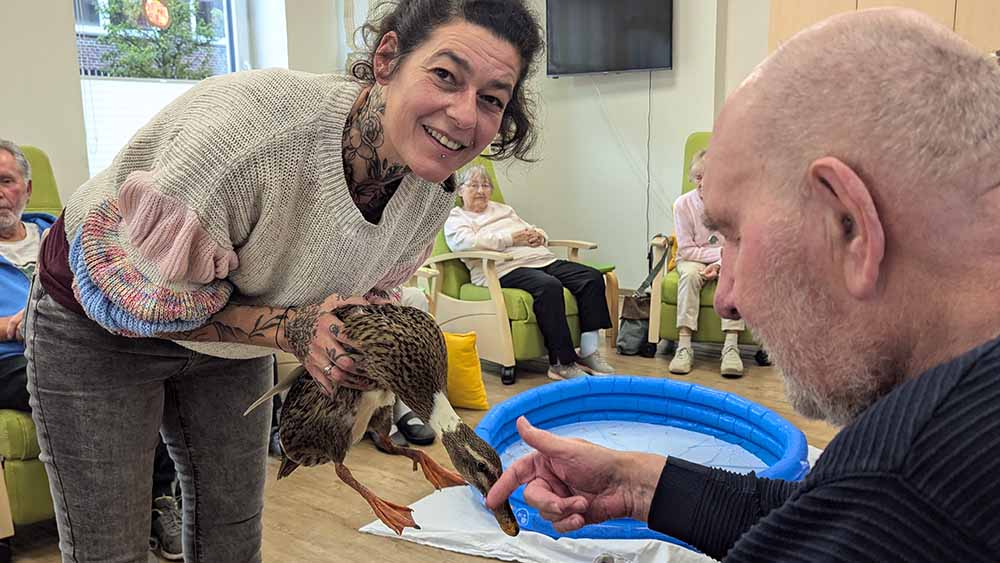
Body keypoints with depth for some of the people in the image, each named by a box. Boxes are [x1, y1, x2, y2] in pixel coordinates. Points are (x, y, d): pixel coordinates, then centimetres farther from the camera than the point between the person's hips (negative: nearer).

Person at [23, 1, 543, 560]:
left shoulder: (435, 193, -19)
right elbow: (124, 289, -28)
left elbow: (370, 289, 1)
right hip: (99, 325, -5)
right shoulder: (252, 120, -40)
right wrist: (289, 329, -36)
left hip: (232, 340, 5)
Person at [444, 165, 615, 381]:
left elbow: (532, 230, 30)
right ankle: (561, 362, -33)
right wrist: (512, 238, -11)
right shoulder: (455, 219, 13)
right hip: (506, 269, -7)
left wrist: (538, 236, 4)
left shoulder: (504, 209, 33)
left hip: (542, 259, 7)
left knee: (592, 277, -16)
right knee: (549, 286, -37)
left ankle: (588, 351, -17)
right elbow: (469, 242, -9)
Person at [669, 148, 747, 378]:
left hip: (726, 260, 0)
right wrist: (721, 251, -16)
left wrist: (719, 263, -21)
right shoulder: (683, 204, -9)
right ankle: (684, 345, -37)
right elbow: (686, 250, -9)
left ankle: (731, 346, -37)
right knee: (689, 274, -34)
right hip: (694, 258, 0)